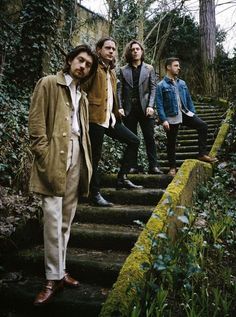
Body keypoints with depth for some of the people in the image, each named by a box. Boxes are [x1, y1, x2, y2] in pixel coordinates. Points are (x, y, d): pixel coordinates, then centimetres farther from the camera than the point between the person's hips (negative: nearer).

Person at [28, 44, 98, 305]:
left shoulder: (82, 96, 23)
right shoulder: (48, 84, 3)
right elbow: (36, 122, -6)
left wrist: (86, 160, 11)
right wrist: (44, 156, -14)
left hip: (76, 157, 6)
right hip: (54, 157, -6)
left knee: (66, 219, 10)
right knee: (53, 218, -9)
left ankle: (60, 270, 21)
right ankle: (53, 278, 2)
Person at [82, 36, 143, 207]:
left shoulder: (111, 71, 19)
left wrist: (116, 112, 17)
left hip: (110, 118, 9)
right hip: (95, 118, -9)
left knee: (134, 141, 11)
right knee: (95, 156, -2)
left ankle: (122, 178, 16)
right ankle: (95, 194, 9)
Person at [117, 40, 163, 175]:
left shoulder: (149, 69, 9)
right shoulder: (124, 70, 9)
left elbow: (153, 88, 3)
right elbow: (120, 90, 5)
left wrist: (150, 106, -9)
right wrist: (120, 107, -7)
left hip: (145, 108, -1)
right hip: (129, 109, 1)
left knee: (150, 138, -1)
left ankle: (153, 166, 3)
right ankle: (133, 166, 11)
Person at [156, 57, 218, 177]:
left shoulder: (182, 83, 11)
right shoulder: (161, 85, -6)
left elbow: (189, 100, 15)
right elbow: (159, 105, -11)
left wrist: (194, 114, 10)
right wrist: (164, 120, -18)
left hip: (185, 113, 5)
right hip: (171, 117, -4)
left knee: (202, 125, -14)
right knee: (171, 143, 5)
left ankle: (202, 154, -7)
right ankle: (172, 167, 19)